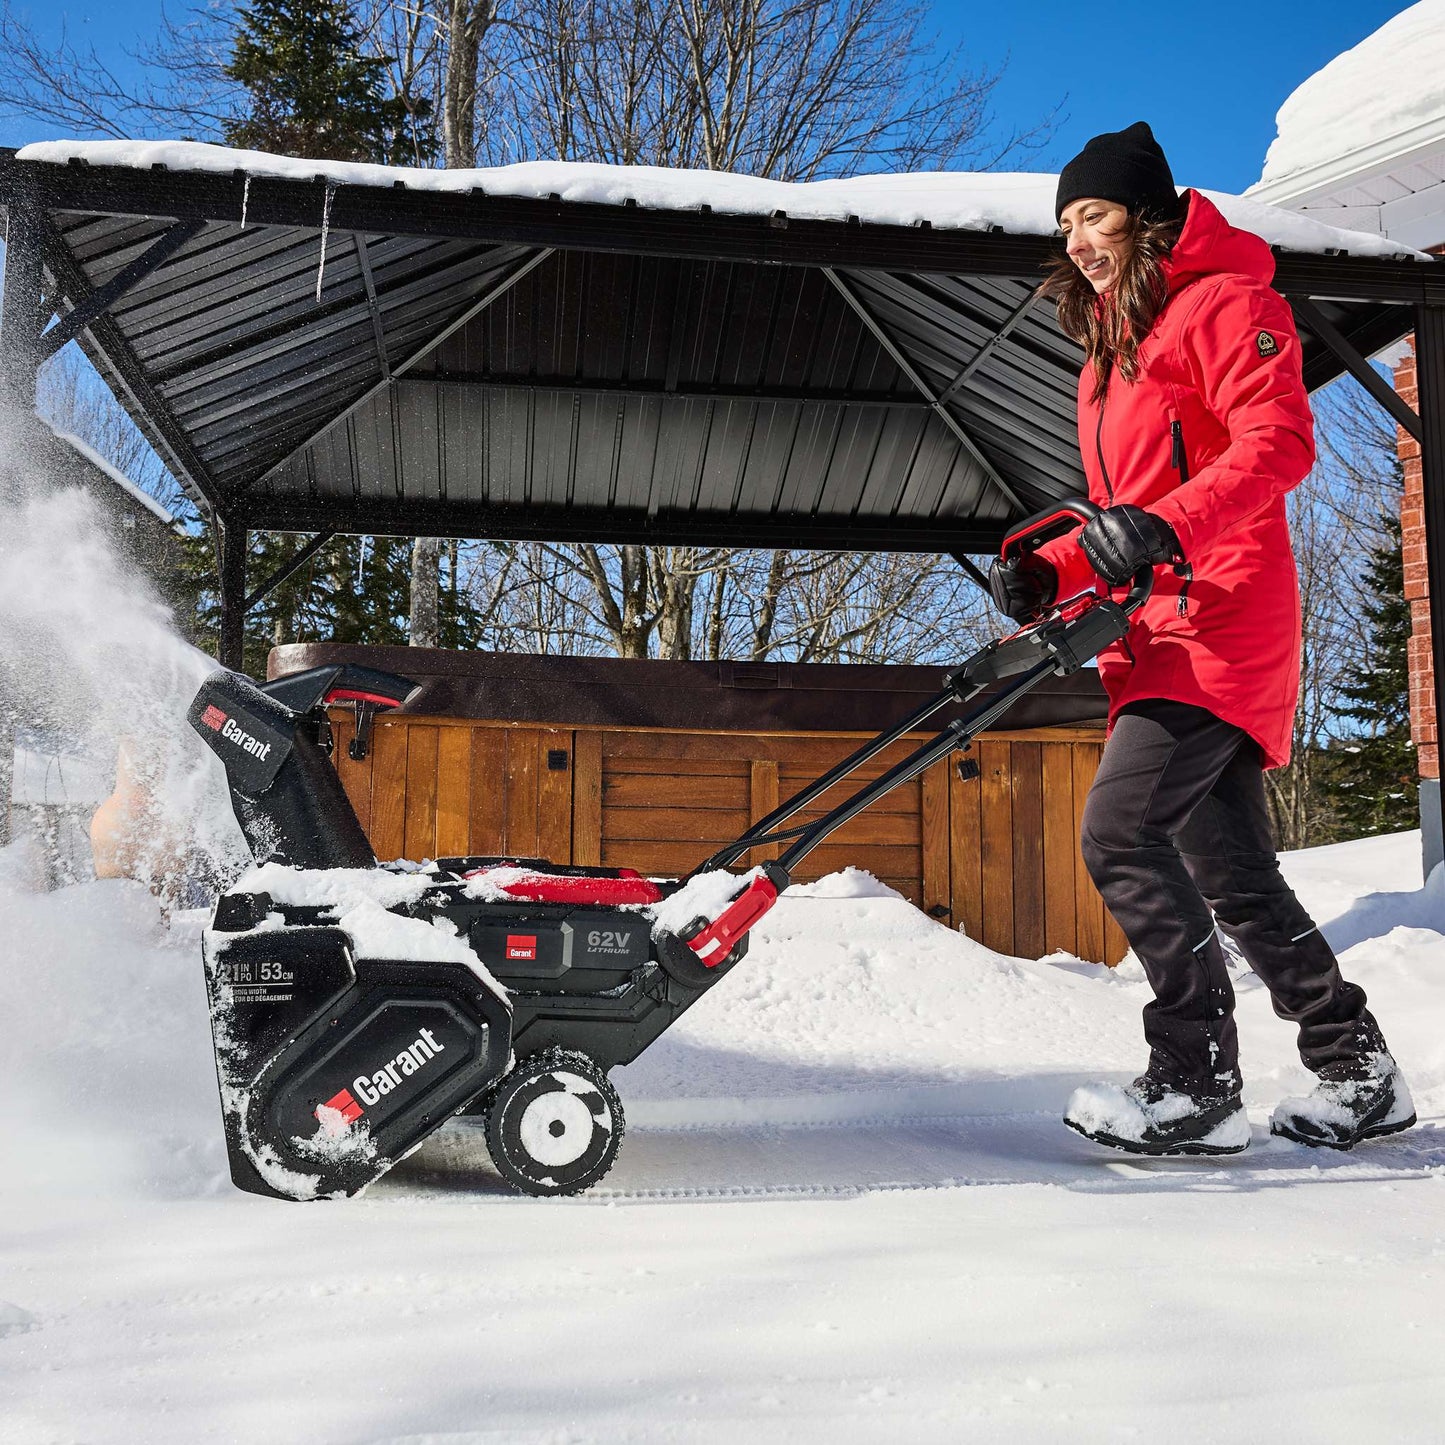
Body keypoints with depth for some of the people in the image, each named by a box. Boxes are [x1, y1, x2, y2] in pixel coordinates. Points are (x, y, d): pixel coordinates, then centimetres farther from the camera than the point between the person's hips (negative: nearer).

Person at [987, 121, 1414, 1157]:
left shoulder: (1222, 303, -1)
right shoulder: (1112, 347, 26)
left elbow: (1281, 441, -16)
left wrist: (1168, 525, -30)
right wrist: (1051, 574, 8)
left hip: (1219, 621, -9)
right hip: (1163, 638, 9)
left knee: (1123, 834, -19)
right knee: (1233, 875, 9)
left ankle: (1197, 1085, -10)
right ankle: (1359, 1070, 19)